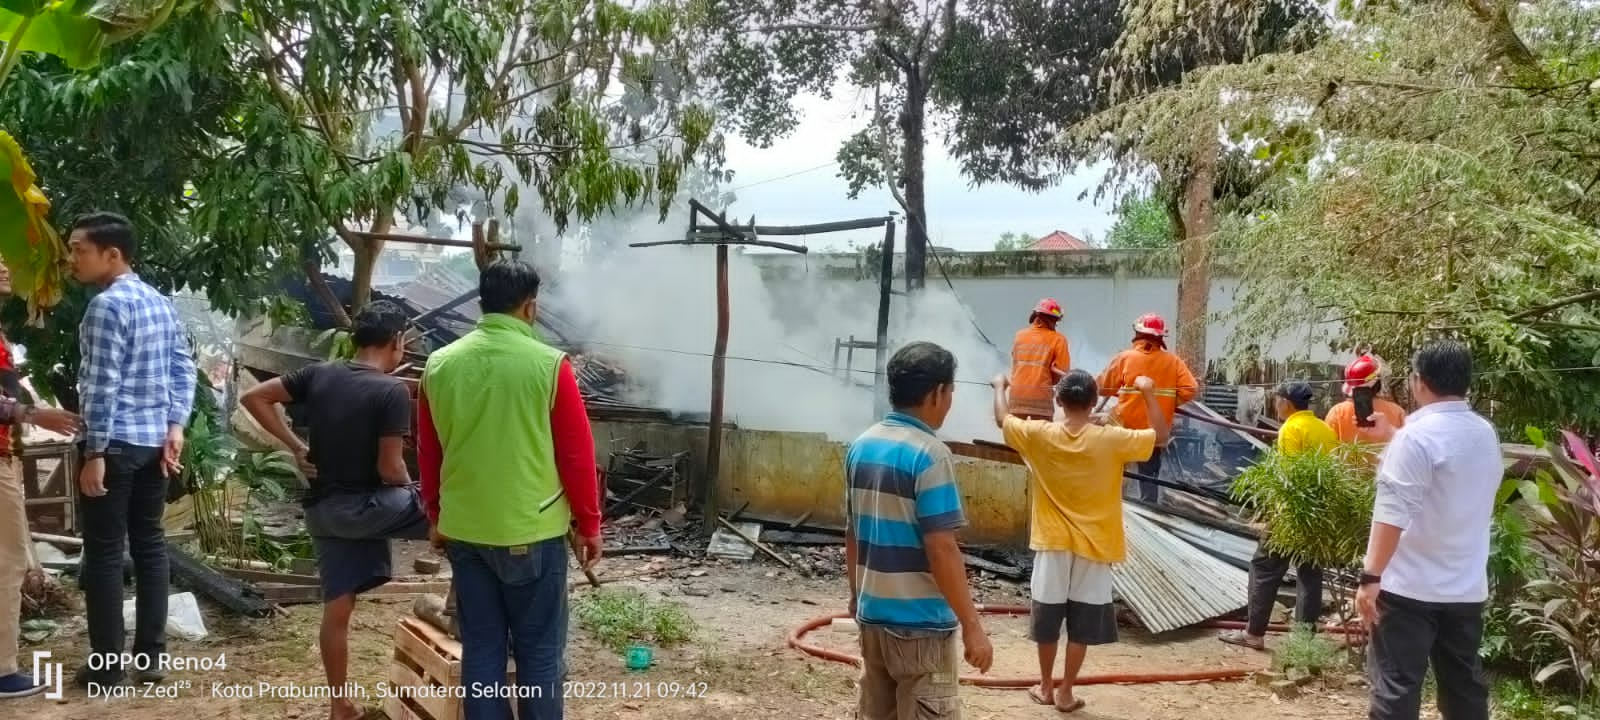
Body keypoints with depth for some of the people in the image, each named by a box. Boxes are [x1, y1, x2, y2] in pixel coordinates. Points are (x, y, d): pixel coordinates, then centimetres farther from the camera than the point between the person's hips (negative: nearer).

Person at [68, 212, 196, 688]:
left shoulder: (106, 305, -14)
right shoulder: (161, 302, 12)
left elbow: (102, 386, -18)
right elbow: (184, 368, 10)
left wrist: (94, 453, -16)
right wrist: (175, 426, 4)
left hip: (117, 444, -8)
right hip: (154, 441, 8)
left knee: (104, 552, 0)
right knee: (150, 543, 11)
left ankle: (107, 665, 6)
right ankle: (152, 655, 15)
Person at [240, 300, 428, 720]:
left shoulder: (318, 374, 4)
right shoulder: (392, 391, -14)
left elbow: (253, 398, 6)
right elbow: (390, 469, -17)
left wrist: (295, 447, 5)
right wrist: (412, 488, 4)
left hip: (324, 510, 6)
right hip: (369, 504, -6)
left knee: (337, 608, 12)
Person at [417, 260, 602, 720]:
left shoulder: (439, 365, 1)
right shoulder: (549, 365, -12)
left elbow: (427, 454, 10)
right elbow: (577, 455, -8)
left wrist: (437, 517, 23)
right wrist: (588, 524, 3)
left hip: (463, 531, 4)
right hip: (532, 531, -4)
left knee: (481, 649, 12)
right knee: (540, 651, 7)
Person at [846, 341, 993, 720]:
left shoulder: (861, 445, 5)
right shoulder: (929, 454, -18)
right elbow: (940, 549, -21)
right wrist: (972, 626, -16)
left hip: (873, 615, 8)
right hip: (920, 623, -7)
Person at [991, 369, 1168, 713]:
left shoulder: (1039, 435, -10)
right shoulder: (1111, 439, -14)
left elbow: (1002, 420, 8)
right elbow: (1162, 434, -2)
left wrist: (1000, 387, 25)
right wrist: (1148, 392, 6)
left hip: (1053, 544, 1)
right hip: (1094, 546, -1)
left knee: (1047, 620, 14)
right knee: (1081, 625, 9)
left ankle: (1045, 687, 27)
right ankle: (1065, 693, 17)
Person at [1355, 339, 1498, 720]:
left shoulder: (1418, 435, -16)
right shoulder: (1485, 433, 9)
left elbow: (1393, 514, -22)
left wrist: (1371, 577, -21)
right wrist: (1393, 436, 36)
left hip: (1411, 587, -8)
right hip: (1467, 588, 8)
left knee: (1395, 685, -4)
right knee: (1464, 684, 14)